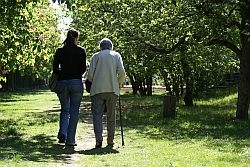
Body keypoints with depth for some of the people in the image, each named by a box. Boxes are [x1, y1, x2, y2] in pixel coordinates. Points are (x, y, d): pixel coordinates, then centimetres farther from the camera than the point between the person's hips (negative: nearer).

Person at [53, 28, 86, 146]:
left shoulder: (59, 51, 3)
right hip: (76, 82, -2)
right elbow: (83, 69, -6)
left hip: (62, 83, 2)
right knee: (74, 111, 5)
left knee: (65, 110, 16)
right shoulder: (81, 51, -2)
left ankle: (62, 134, -3)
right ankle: (70, 140, 4)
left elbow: (55, 69, 2)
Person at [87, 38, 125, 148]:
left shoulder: (96, 56, 8)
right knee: (111, 114, 10)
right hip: (112, 89, 1)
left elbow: (90, 75, 0)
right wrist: (119, 84, 11)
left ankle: (98, 138, -16)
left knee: (97, 114, -2)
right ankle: (110, 139, 12)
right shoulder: (116, 55, 10)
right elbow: (121, 71, -4)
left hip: (97, 89, -1)